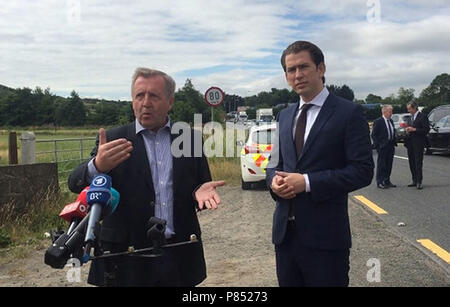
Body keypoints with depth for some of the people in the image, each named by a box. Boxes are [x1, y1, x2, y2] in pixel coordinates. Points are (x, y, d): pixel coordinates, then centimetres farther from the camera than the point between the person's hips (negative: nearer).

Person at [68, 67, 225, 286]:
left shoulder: (190, 139, 5)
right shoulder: (113, 140, 0)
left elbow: (200, 183, 11)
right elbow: (76, 184, -9)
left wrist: (200, 191, -14)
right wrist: (98, 166, -31)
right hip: (127, 258, -1)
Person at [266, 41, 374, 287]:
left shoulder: (349, 113, -7)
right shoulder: (284, 116, 13)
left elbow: (363, 171, -12)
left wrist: (307, 182, -19)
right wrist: (274, 180, -5)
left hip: (325, 235, -5)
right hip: (284, 232, 6)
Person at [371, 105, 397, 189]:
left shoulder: (391, 121, 13)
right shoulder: (378, 121, -9)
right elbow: (374, 135, -9)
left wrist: (394, 143, 10)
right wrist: (378, 145, -14)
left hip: (391, 146, 7)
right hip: (383, 146, -7)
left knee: (389, 164, 11)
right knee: (381, 164, -2)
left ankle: (387, 181, 20)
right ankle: (380, 182, 4)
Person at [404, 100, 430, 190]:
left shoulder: (422, 117, -6)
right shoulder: (410, 118, 17)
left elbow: (426, 129, -13)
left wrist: (414, 129, -18)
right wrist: (407, 131, 1)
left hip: (418, 144, -7)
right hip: (410, 144, 7)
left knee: (418, 163, -7)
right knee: (412, 163, 9)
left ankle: (419, 182, -4)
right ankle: (414, 181, 17)